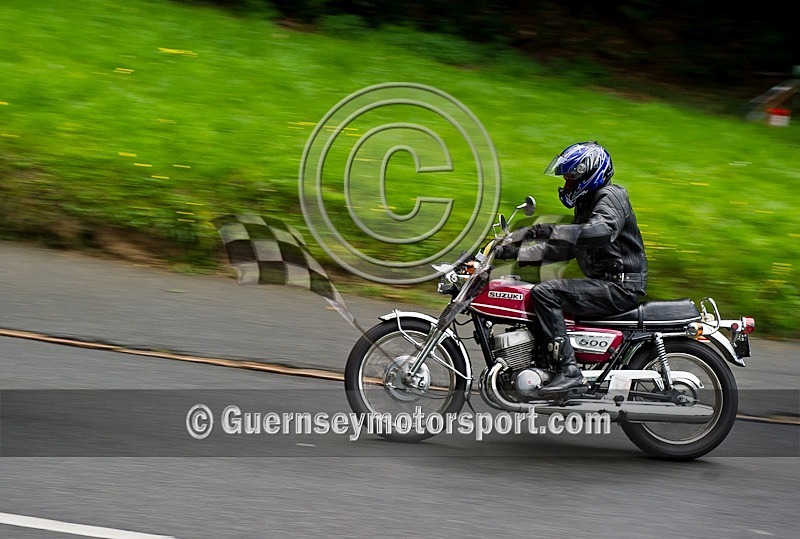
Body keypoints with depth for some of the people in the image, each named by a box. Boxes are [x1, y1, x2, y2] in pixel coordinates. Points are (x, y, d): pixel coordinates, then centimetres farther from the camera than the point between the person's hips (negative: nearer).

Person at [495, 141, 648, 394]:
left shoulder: (610, 197, -8)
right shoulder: (587, 204, 23)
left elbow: (603, 231, -30)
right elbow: (563, 249, 21)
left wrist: (551, 231, -38)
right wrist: (516, 251, 11)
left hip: (620, 287, -11)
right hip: (606, 284, 11)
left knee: (544, 292, -24)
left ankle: (570, 371, -29)